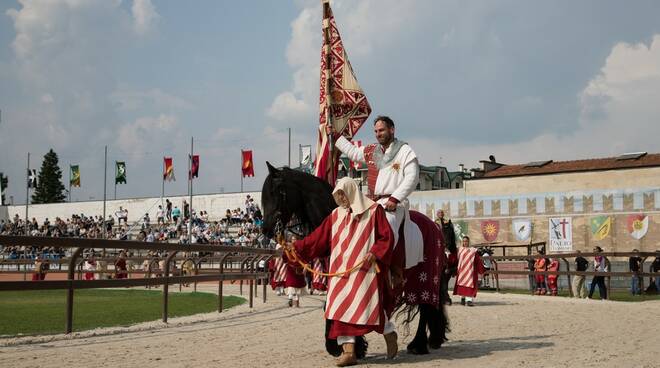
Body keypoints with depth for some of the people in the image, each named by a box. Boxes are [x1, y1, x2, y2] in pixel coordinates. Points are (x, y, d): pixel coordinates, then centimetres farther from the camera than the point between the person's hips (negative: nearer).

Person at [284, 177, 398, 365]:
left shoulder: (374, 210, -1)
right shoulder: (336, 215, 12)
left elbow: (387, 237, -6)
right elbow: (318, 237, 12)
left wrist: (374, 253, -21)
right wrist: (297, 247, 5)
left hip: (366, 268, -5)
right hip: (342, 270, 5)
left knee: (372, 305, -1)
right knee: (342, 307, -2)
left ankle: (390, 335, 27)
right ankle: (348, 351, 0)